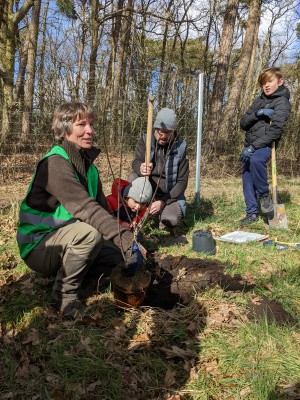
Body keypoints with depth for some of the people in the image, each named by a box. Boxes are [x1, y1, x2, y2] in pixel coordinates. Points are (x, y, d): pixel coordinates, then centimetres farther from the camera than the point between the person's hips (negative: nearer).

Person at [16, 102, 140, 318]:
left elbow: (103, 208, 1)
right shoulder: (55, 163, -23)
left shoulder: (88, 164, 5)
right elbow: (85, 207, -36)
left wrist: (123, 236, -10)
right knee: (90, 232, -35)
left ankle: (70, 267, 12)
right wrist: (124, 238, -41)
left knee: (125, 254, 0)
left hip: (68, 240, 8)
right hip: (39, 246, -8)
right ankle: (65, 293, -13)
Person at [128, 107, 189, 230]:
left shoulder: (181, 147, -10)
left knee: (172, 219, -30)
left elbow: (182, 181, -10)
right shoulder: (145, 141, -8)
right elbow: (136, 162, -25)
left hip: (169, 194, -1)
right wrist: (141, 168, -52)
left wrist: (163, 201, -23)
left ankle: (163, 214, 8)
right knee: (133, 177, -29)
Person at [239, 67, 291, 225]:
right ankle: (252, 213, 15)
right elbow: (243, 124, 8)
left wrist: (253, 147, -26)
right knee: (247, 179, 2)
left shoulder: (282, 102, -4)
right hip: (250, 146, 7)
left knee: (255, 159, -37)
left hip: (265, 145, -6)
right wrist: (257, 114, -11)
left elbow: (275, 131, -17)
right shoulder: (259, 100, 15)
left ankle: (264, 194, -17)